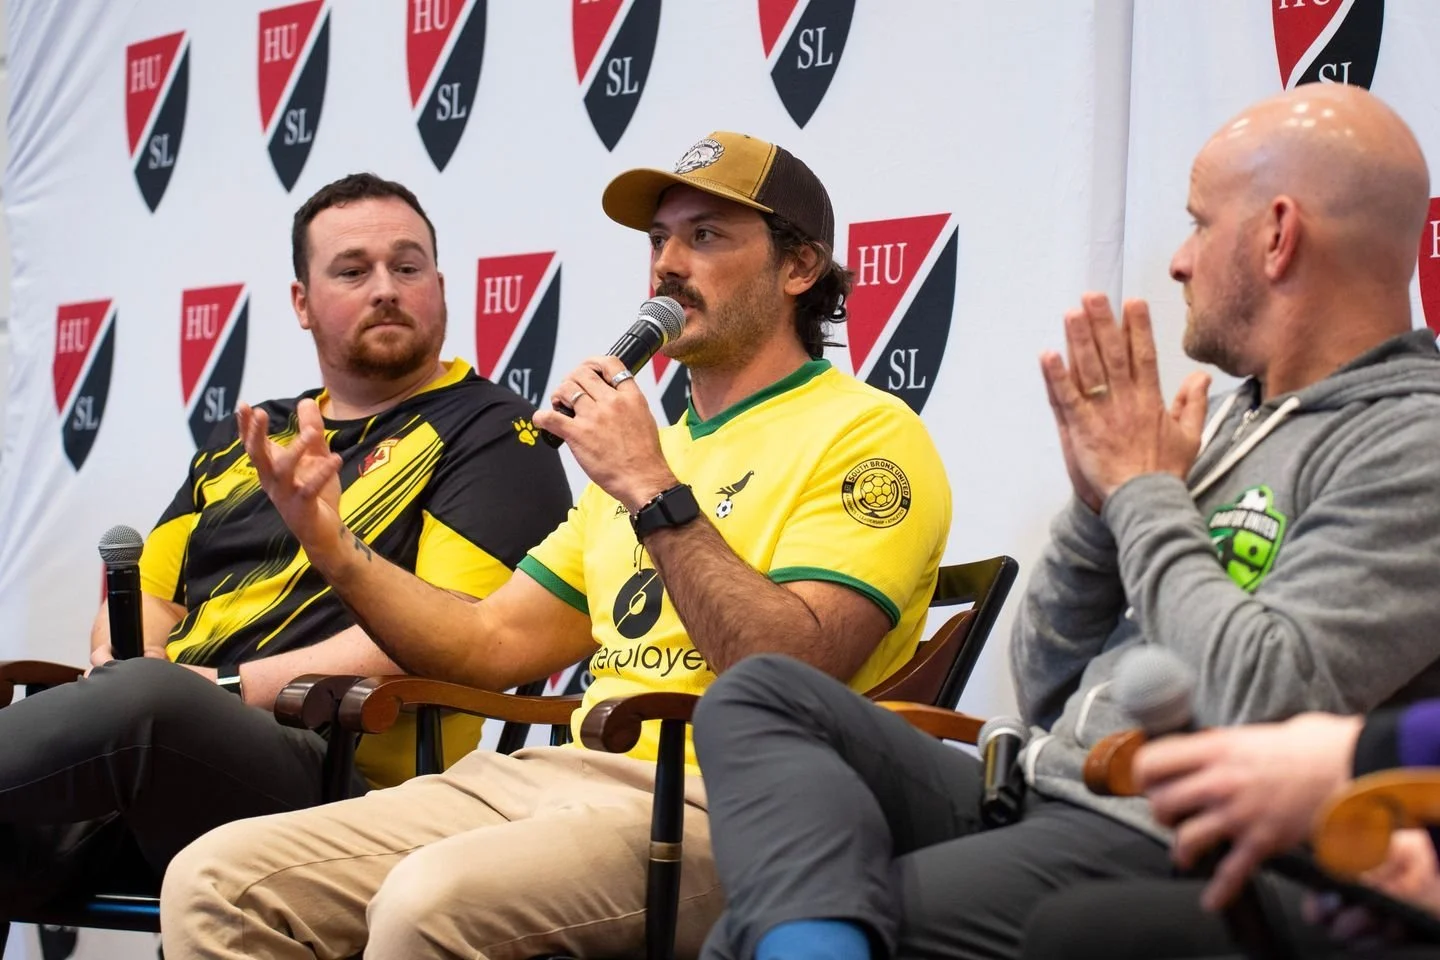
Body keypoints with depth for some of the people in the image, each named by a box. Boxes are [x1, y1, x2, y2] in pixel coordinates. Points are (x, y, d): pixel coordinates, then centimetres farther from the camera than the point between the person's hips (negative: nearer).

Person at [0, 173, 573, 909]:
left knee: (150, 702, -38)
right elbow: (146, 596, 27)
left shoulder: (492, 434, 8)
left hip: (339, 775, -5)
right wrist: (122, 669, 1)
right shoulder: (242, 441, 30)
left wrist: (229, 687, -12)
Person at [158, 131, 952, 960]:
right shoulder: (650, 448, 26)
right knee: (219, 880, -10)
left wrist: (653, 494, -17)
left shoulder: (865, 433, -1)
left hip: (720, 804, -8)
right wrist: (335, 549, 8)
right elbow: (493, 644, 22)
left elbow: (795, 678, -17)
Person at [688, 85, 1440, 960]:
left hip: (1161, 850, -10)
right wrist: (1099, 502, 1)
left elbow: (1262, 700, -25)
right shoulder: (1234, 420, 18)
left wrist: (1144, 490, -9)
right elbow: (1045, 692, 19)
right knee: (761, 697, -10)